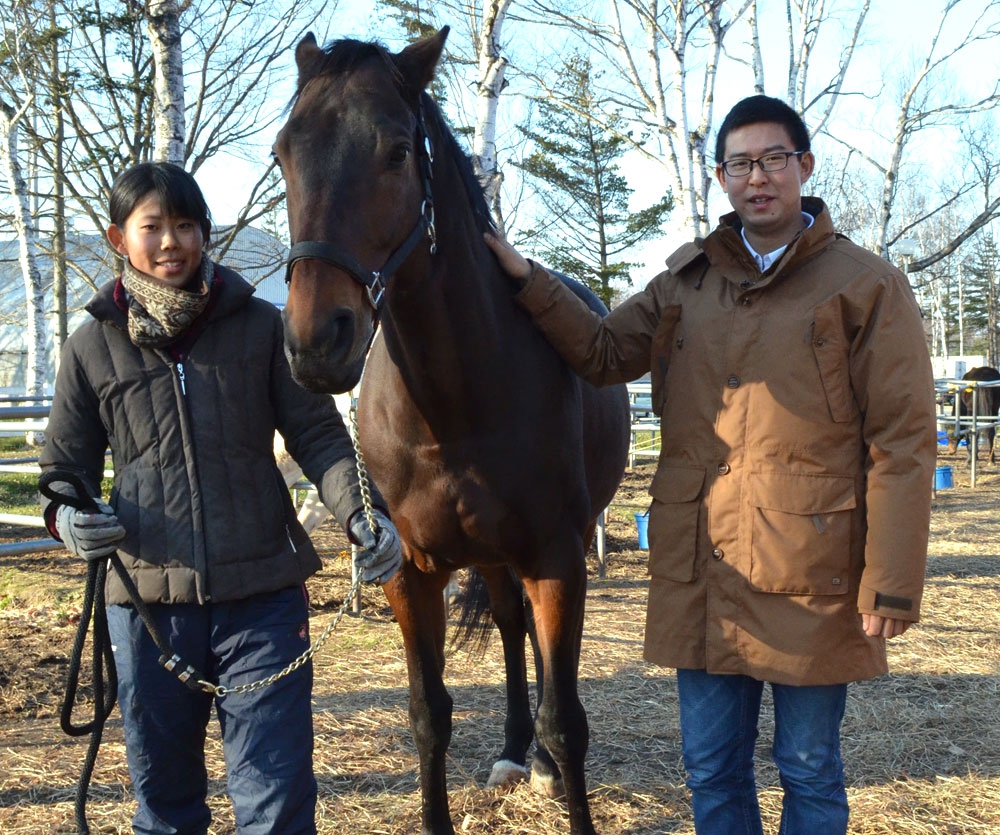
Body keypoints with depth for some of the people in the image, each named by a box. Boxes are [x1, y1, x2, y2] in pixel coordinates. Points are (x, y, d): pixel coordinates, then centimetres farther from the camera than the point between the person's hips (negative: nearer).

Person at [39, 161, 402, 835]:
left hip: (264, 596, -1)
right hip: (148, 602, 2)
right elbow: (65, 467, 10)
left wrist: (361, 511, -17)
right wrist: (68, 514, -12)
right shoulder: (93, 345, 4)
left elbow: (318, 436, 0)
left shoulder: (261, 327, 2)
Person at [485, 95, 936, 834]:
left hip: (812, 571, -4)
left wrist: (891, 586, -12)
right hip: (700, 569, 4)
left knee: (810, 772, 10)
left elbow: (901, 444, -7)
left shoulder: (866, 286, -4)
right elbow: (604, 354, 16)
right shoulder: (686, 282, 12)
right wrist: (526, 278, 4)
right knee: (712, 772, 14)